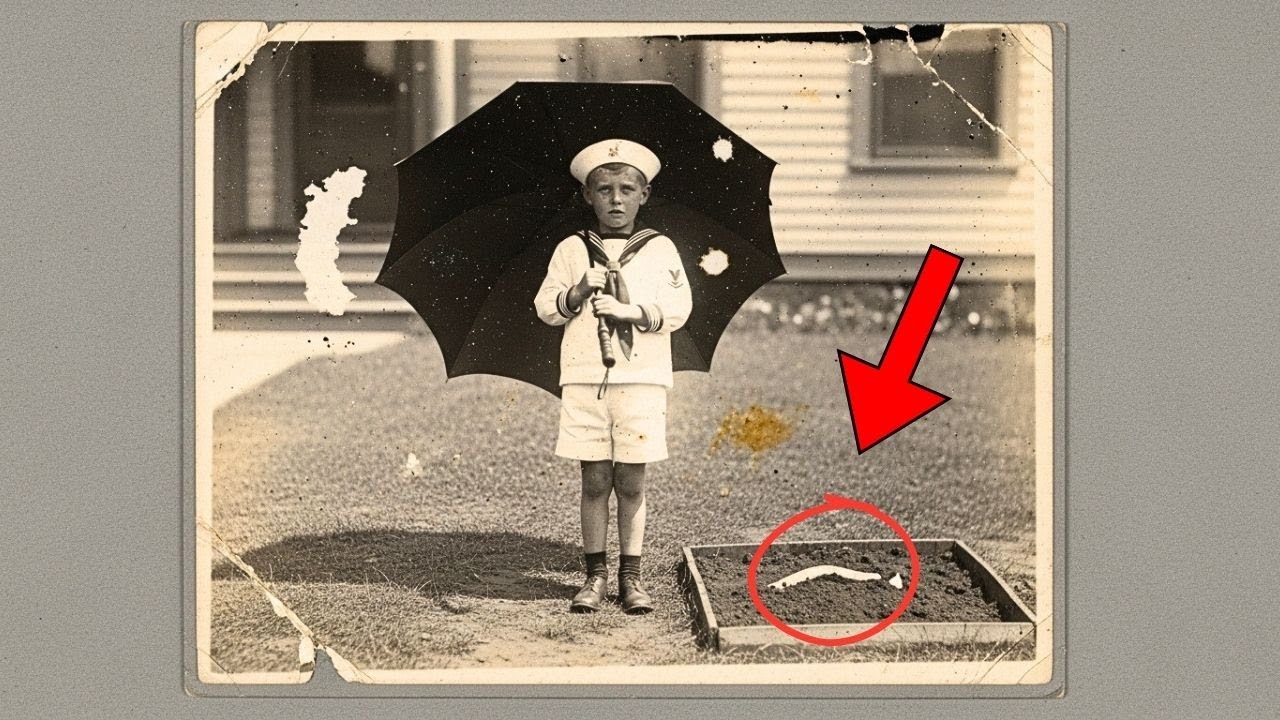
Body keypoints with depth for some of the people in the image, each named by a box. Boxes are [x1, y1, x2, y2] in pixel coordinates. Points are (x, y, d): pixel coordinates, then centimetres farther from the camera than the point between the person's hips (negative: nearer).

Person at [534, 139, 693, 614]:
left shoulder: (660, 250, 6)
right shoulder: (571, 251, 8)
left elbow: (678, 308, -1)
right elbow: (546, 308, 6)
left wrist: (633, 311, -14)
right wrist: (578, 292, -12)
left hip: (642, 379, -1)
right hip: (584, 380, 1)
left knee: (630, 481, 2)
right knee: (595, 480, 3)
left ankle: (630, 578, 10)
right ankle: (595, 577, 10)